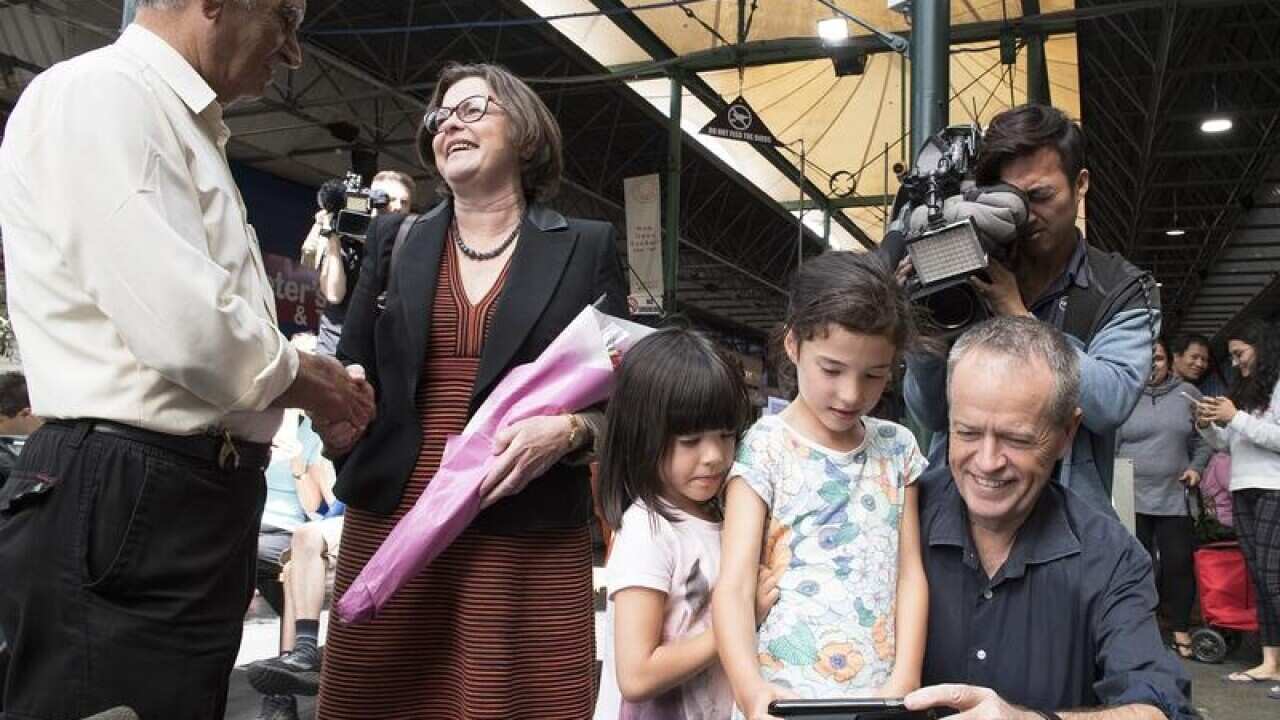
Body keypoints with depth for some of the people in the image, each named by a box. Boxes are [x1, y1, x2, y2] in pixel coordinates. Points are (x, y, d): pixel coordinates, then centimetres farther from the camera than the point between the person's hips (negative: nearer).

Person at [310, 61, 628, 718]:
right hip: (391, 524, 3)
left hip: (529, 540, -2)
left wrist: (568, 429, -14)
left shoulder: (586, 247, 7)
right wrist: (335, 415, -4)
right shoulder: (394, 241, 13)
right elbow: (353, 373, 16)